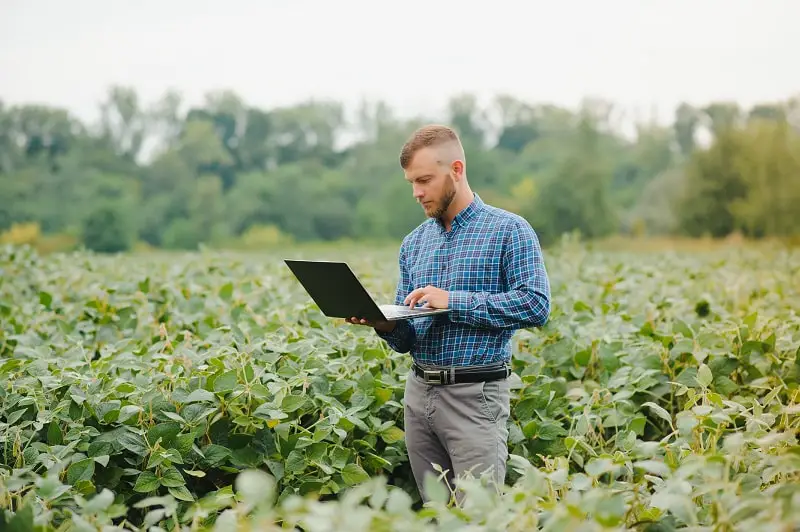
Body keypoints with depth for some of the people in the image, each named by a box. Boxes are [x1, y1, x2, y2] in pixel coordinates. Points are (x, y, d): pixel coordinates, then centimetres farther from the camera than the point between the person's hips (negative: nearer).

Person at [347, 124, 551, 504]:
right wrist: (385, 325, -7)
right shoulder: (414, 243, 14)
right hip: (418, 392, 6)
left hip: (475, 397, -6)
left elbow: (536, 304, -16)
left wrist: (454, 301, -17)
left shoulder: (509, 230, -4)